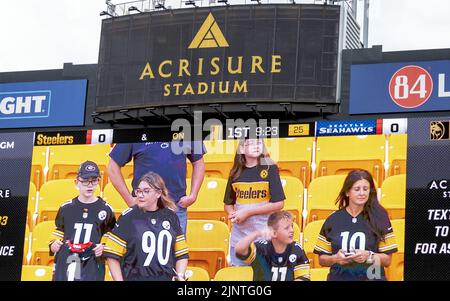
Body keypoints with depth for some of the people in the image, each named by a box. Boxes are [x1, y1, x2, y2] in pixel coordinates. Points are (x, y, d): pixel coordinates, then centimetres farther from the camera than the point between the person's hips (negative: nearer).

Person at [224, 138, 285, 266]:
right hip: (239, 237, 4)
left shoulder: (270, 169, -5)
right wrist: (233, 215, -7)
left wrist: (248, 212, -13)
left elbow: (278, 203, -10)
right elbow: (228, 203, 16)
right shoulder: (236, 172, 7)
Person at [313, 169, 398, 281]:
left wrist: (369, 256, -15)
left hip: (371, 277, -1)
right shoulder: (333, 220, 5)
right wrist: (335, 258, -10)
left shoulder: (379, 218, 2)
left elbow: (387, 260, 3)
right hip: (339, 278, 1)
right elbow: (322, 259, 10)